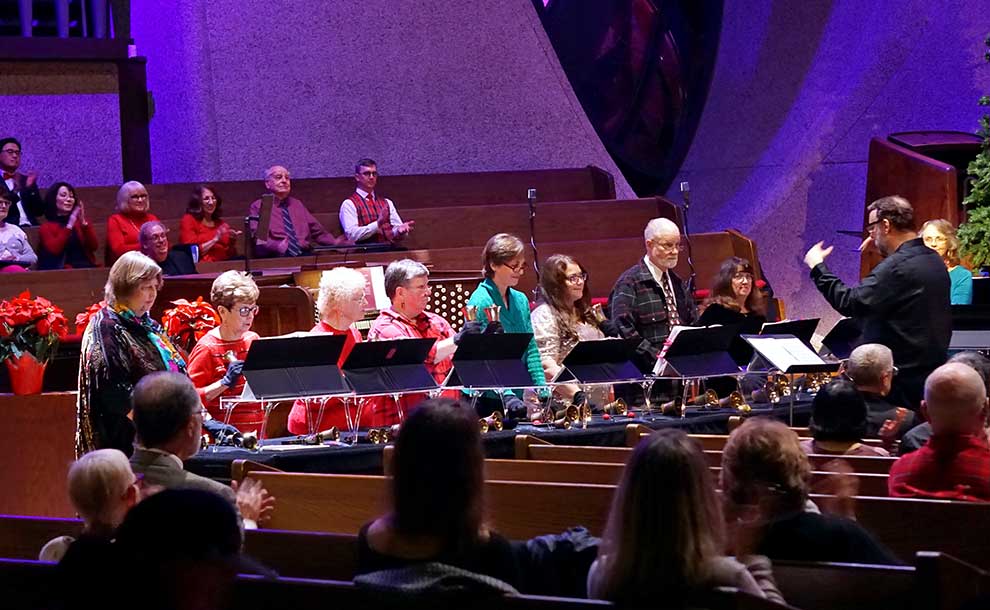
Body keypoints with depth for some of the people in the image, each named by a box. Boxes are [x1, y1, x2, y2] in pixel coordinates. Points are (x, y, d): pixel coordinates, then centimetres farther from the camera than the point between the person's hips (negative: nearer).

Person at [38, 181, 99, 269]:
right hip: (64, 271, -3)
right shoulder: (46, 227, 12)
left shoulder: (79, 221, 19)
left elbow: (94, 246, 4)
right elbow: (54, 249, -8)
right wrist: (69, 226, -11)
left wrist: (83, 222, -7)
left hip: (87, 267, 3)